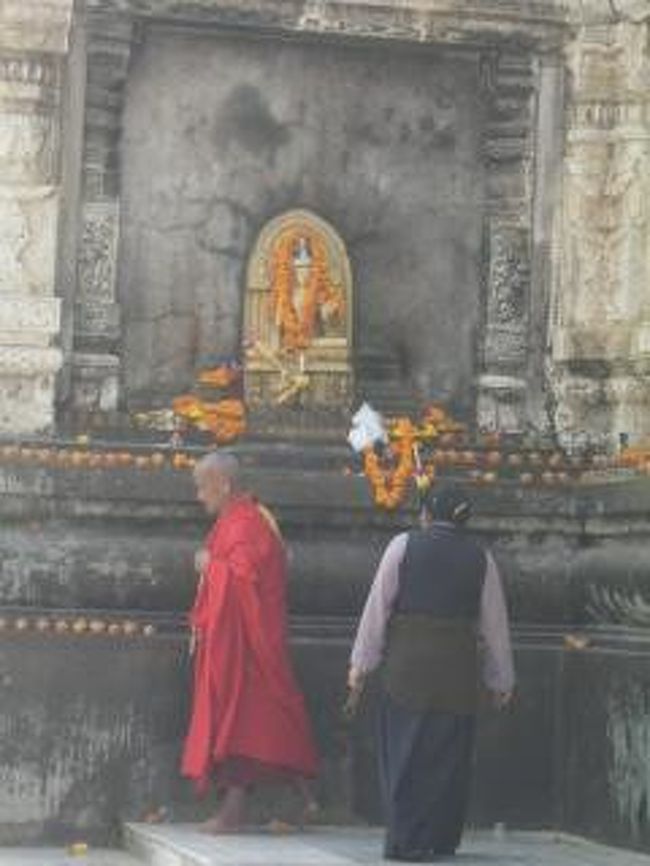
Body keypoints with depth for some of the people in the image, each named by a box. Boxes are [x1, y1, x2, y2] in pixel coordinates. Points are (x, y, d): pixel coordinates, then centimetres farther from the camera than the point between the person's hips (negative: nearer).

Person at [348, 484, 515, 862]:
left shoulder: (404, 545, 3)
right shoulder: (480, 558, 8)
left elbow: (378, 606, 1)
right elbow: (495, 623, 11)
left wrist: (362, 664, 6)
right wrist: (502, 680, 19)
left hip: (408, 661, -2)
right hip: (458, 665, 2)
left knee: (405, 749, 2)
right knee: (450, 754, 9)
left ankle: (406, 840, -1)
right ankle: (442, 840, 11)